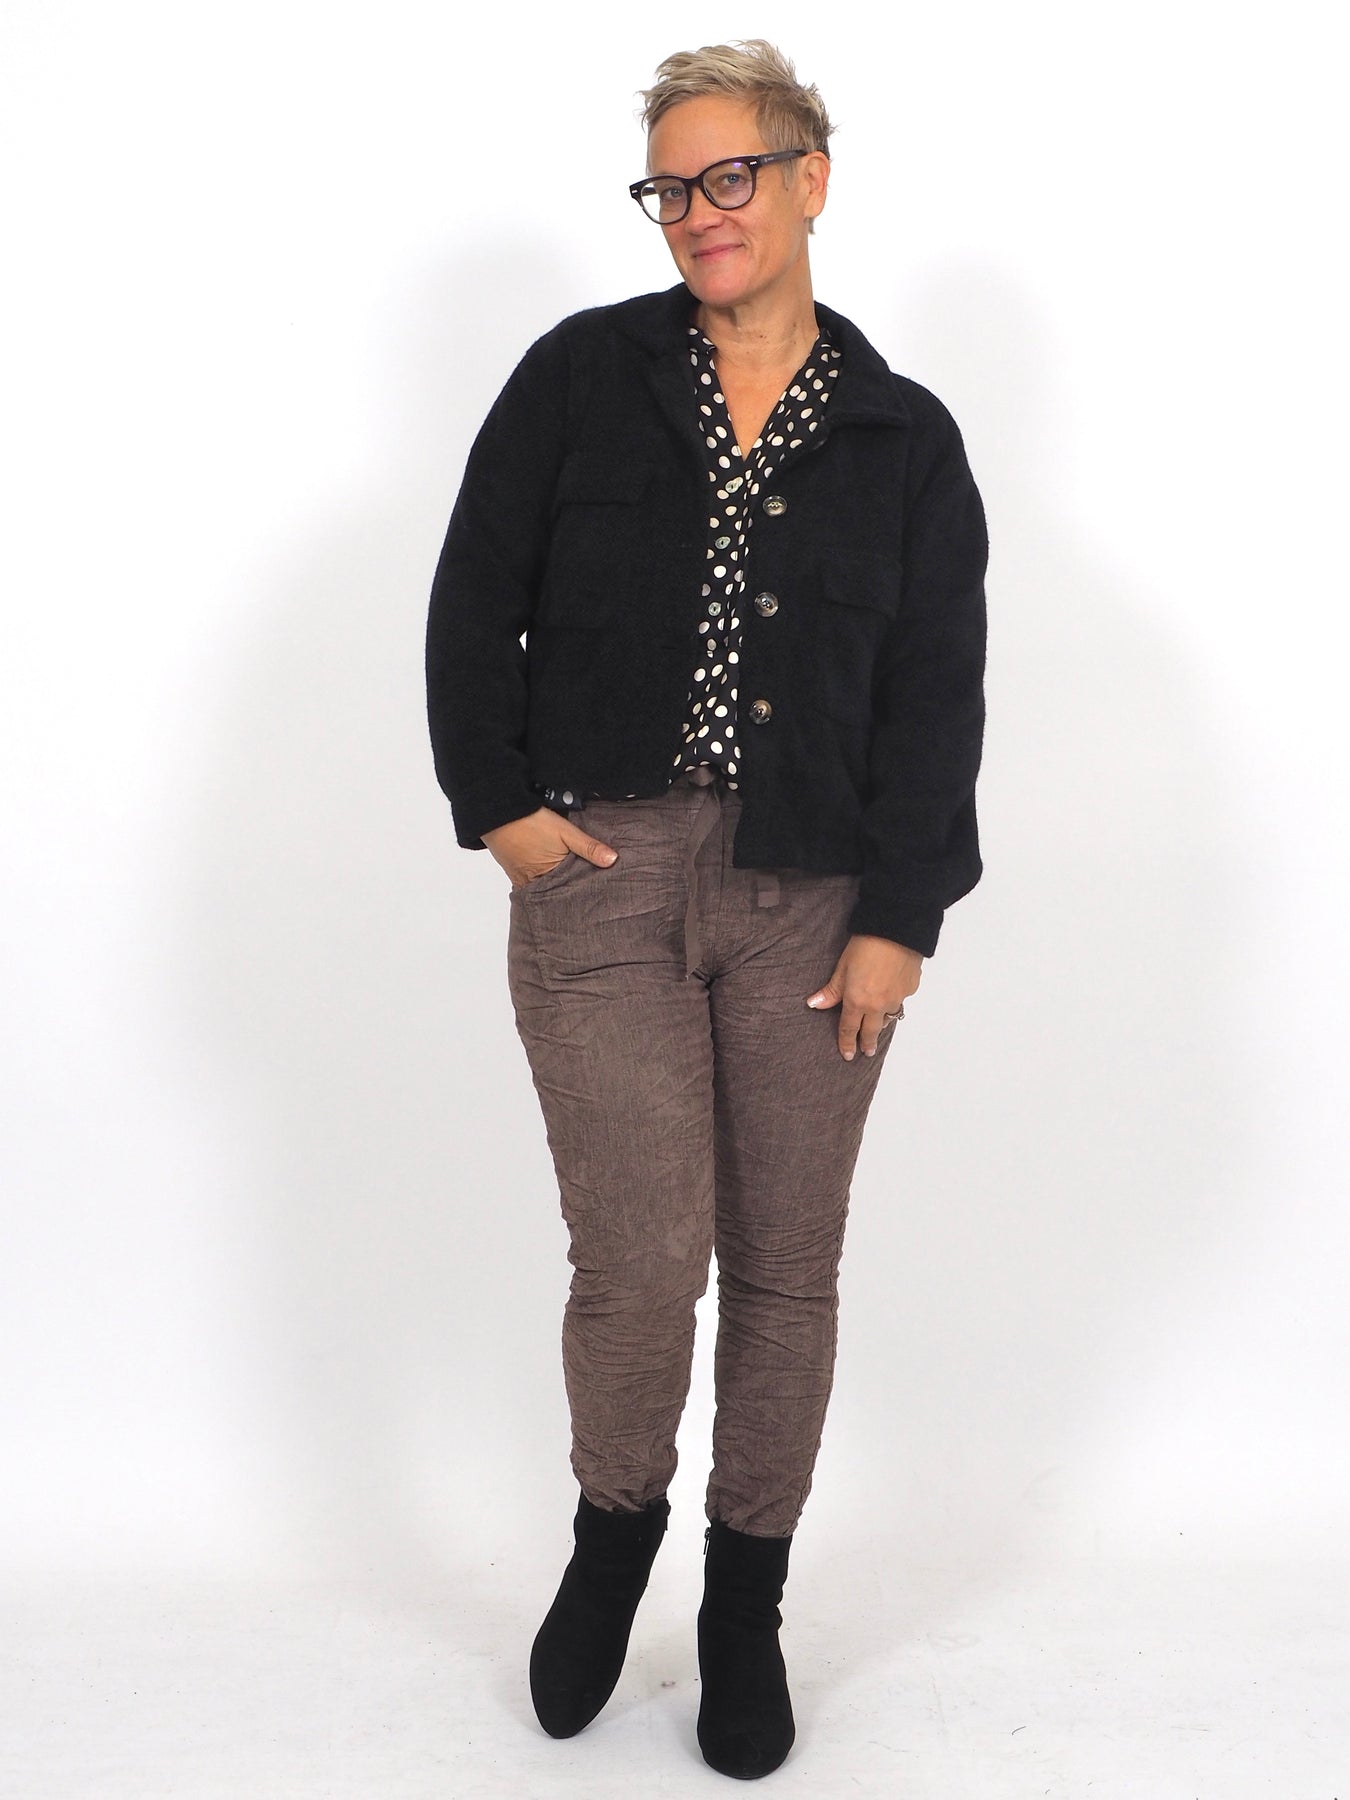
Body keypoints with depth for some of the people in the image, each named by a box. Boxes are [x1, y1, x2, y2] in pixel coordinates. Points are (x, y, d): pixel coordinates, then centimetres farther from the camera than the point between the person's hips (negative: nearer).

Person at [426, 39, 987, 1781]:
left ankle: (746, 1604, 26)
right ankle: (613, 1530, 22)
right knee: (640, 1253, -8)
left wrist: (898, 919, -4)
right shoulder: (580, 375, 5)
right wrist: (500, 803, -3)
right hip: (600, 871, -1)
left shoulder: (905, 437, 6)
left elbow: (935, 698, 3)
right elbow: (473, 602, 6)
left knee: (786, 1267, 7)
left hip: (811, 899, 1)